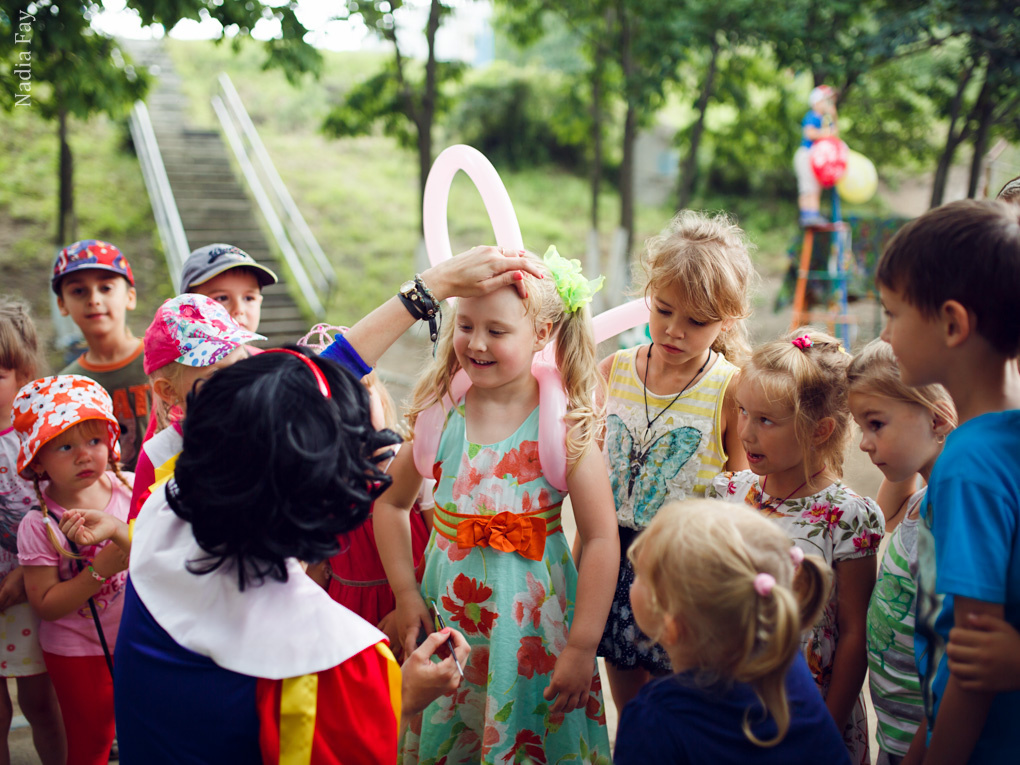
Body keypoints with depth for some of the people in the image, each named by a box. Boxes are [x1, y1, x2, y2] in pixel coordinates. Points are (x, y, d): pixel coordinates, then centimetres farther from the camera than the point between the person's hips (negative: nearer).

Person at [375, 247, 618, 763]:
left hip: (532, 617, -3)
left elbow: (602, 540, -14)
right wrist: (405, 595, 4)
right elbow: (391, 503, 9)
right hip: (448, 608, 3)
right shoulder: (437, 414, -4)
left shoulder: (566, 427, -14)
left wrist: (582, 648, -14)